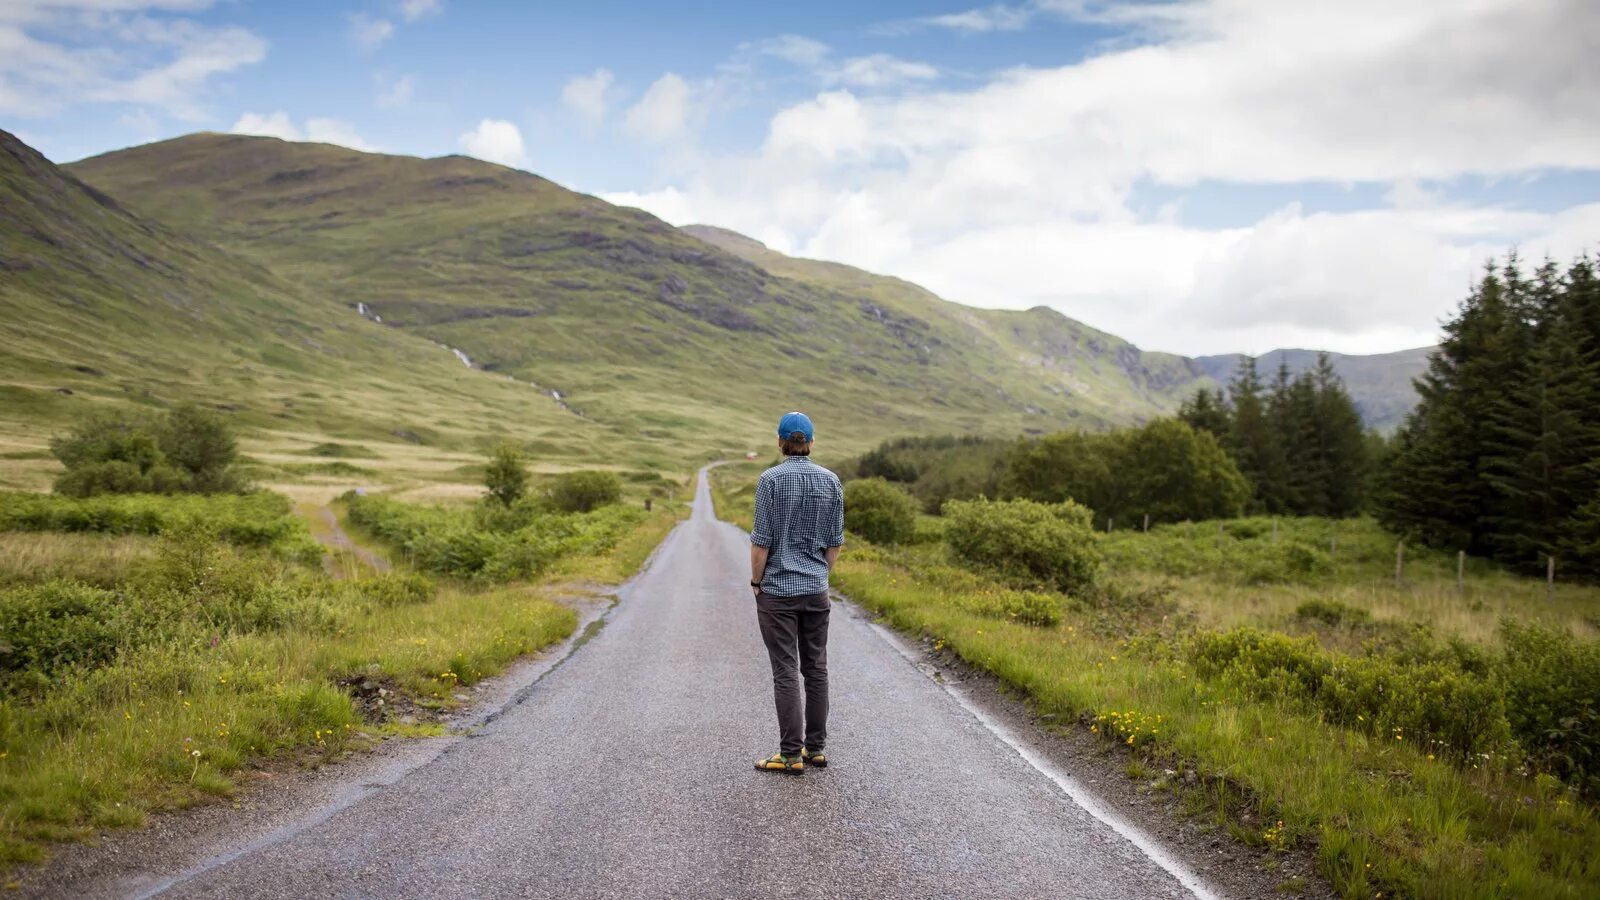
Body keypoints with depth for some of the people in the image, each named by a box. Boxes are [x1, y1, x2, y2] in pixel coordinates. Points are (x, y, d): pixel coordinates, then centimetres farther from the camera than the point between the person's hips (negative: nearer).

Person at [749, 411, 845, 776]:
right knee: (816, 668, 11)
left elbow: (762, 540, -12)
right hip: (816, 590, 5)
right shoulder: (831, 480, 2)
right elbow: (835, 541, 6)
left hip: (778, 590, -4)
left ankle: (792, 755, 2)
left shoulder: (771, 479, -11)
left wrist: (756, 583, 0)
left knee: (786, 672, -1)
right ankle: (815, 747, 18)